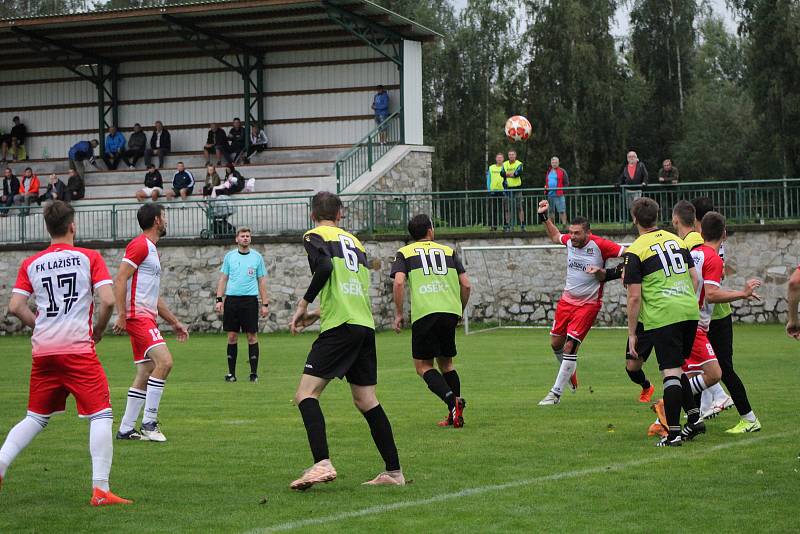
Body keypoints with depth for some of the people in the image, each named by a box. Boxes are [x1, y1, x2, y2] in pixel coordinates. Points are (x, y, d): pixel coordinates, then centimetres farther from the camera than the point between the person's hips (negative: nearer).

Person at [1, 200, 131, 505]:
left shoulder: (31, 264, 8)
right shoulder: (89, 258, -1)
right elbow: (107, 301, -10)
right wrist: (97, 331, 7)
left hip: (43, 351, 4)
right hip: (78, 349, -4)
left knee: (36, 418, 18)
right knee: (101, 414, -2)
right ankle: (100, 489, -11)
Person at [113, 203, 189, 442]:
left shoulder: (152, 249, 22)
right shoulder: (139, 245, -9)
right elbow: (120, 280, -17)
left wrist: (174, 322, 27)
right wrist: (121, 315, -23)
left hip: (147, 318, 10)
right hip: (138, 316, -10)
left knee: (146, 373, 8)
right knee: (164, 361, -20)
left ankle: (126, 429, 11)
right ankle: (148, 423, -17)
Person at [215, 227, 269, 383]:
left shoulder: (257, 257, 6)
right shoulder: (229, 256, 9)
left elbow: (262, 281, 8)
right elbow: (223, 279, 10)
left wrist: (265, 304, 3)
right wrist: (219, 299, 0)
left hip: (250, 300, -1)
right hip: (231, 299, 1)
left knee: (252, 336, -2)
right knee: (232, 336, 2)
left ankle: (254, 372, 4)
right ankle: (231, 372, 8)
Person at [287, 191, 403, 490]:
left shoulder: (314, 236, 3)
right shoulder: (354, 241, 23)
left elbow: (324, 267, -17)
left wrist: (303, 304, -8)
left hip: (340, 327, -7)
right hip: (366, 325, 7)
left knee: (306, 394, -8)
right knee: (366, 401, 13)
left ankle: (322, 464, -25)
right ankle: (394, 472, 13)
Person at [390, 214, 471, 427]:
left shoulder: (404, 253, 11)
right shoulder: (448, 251, 18)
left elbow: (399, 282, -6)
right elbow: (466, 285, 12)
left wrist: (398, 314, 1)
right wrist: (460, 311, 25)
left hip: (424, 314, -3)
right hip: (451, 312, 3)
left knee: (423, 365, 4)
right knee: (445, 362, 19)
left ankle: (452, 401, -19)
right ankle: (457, 413, 11)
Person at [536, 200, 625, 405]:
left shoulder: (599, 245, -19)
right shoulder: (569, 241, -2)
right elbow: (555, 236, 22)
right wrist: (544, 217, 16)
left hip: (588, 303, -6)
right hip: (567, 300, 6)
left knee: (570, 346, -12)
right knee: (556, 343, 11)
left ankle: (556, 393, -4)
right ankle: (570, 372, 41)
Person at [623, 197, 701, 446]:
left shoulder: (635, 251, -5)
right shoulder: (677, 240, 14)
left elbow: (635, 297, -7)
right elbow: (694, 277, 15)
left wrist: (632, 333, -1)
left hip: (663, 316, -6)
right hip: (690, 311, 6)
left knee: (671, 373, -5)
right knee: (677, 368, 21)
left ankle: (673, 433, -5)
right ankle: (694, 417, 16)